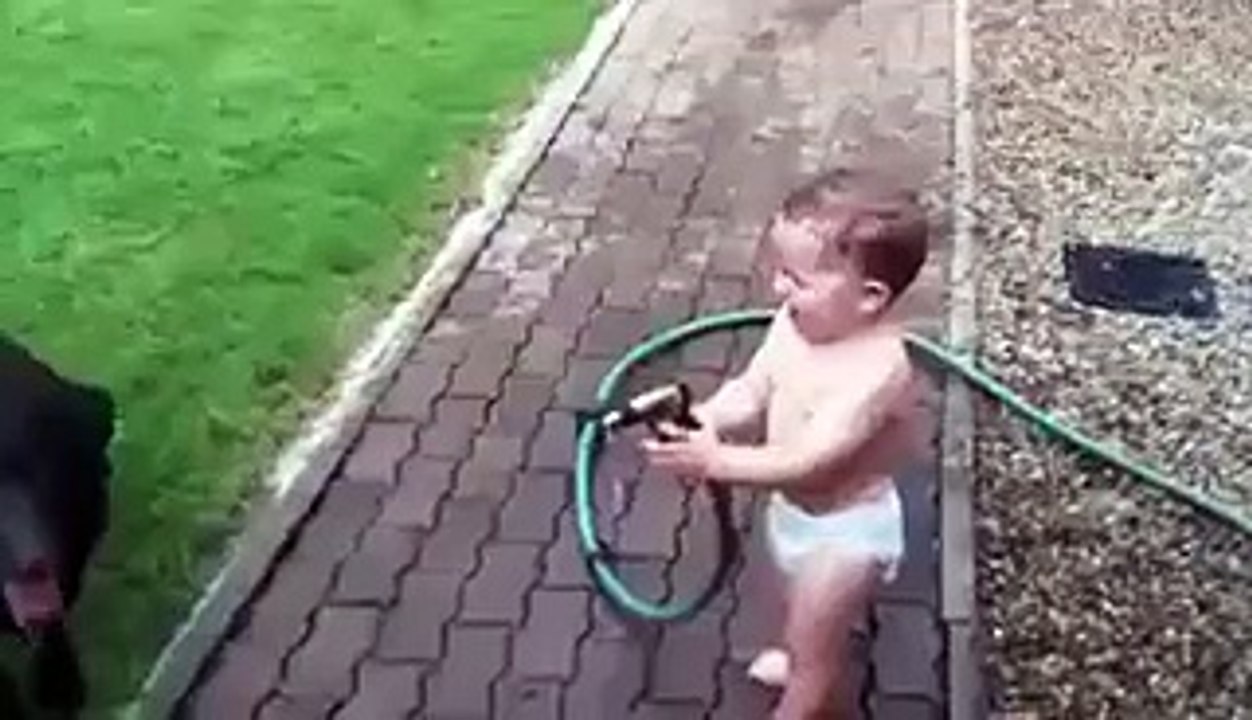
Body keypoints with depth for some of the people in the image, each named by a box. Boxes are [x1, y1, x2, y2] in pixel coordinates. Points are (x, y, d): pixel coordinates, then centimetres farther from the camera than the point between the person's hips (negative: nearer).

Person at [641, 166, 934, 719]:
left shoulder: (876, 372, -37)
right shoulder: (795, 322, -14)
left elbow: (805, 463, -38)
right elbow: (751, 390, -5)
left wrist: (712, 461, -39)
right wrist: (698, 420, -24)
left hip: (844, 531, -8)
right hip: (793, 509, 8)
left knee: (812, 653, 11)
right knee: (805, 613, 36)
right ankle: (806, 660, 66)